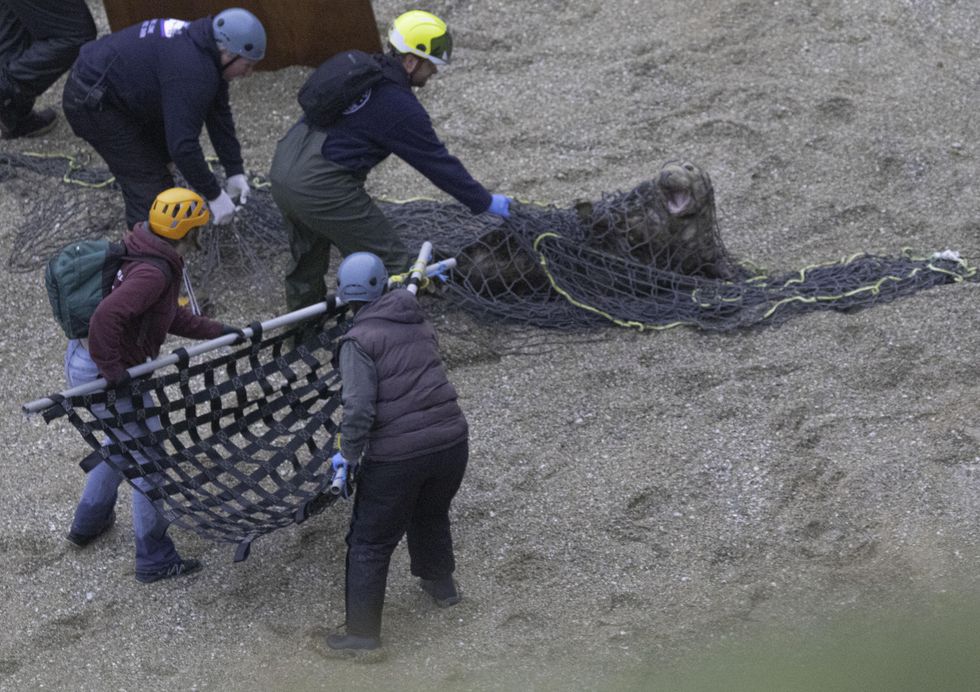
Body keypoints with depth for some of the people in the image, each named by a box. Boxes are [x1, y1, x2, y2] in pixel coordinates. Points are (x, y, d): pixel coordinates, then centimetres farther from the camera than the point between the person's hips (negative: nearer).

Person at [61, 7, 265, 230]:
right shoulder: (192, 71, -29)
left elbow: (219, 115, 10)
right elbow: (183, 143, -31)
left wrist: (235, 172, 8)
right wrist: (214, 195, -21)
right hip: (90, 102, -10)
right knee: (149, 184, -9)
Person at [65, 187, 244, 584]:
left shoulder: (148, 256, 5)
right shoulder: (154, 273, -28)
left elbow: (170, 315, 17)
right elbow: (106, 317, -39)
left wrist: (217, 332, 13)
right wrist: (114, 373, -30)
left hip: (82, 359, 10)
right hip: (100, 373, -10)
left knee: (124, 441, 31)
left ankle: (89, 521, 47)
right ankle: (155, 558, 13)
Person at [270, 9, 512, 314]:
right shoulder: (400, 108, -13)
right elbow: (439, 163, -6)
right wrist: (486, 202, 5)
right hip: (321, 187, -9)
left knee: (308, 257, 28)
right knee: (390, 263, 1)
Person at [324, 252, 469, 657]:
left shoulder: (359, 341, -10)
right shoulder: (420, 327, 8)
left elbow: (359, 409, -19)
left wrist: (349, 455, -5)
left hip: (397, 456, -6)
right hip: (452, 441, 6)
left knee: (370, 543, 7)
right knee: (432, 515, 33)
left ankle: (363, 633, 11)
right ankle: (441, 584, 53)